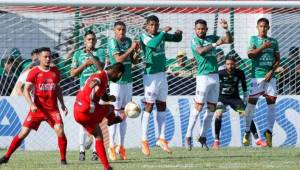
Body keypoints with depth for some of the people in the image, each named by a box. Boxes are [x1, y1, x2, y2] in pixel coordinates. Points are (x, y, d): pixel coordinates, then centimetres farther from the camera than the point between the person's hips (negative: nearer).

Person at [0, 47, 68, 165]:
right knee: (23, 133, -3)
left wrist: (62, 104, 15)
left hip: (53, 109, 2)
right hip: (37, 108, -2)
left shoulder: (55, 71, 8)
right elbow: (26, 90, -10)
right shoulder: (34, 72, -5)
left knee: (60, 131, -17)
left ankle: (63, 159, -4)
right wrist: (31, 104, -25)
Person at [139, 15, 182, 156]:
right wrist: (164, 32, -25)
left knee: (162, 107, 9)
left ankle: (161, 138, 14)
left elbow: (177, 39, 18)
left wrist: (179, 33, -4)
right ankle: (144, 140, -3)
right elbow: (153, 44, -31)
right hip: (151, 76, -7)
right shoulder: (144, 37, -10)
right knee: (149, 107, -6)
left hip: (162, 75, 7)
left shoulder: (161, 35, 8)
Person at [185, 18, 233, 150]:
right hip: (203, 76, -6)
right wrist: (215, 44, -19)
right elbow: (200, 51, -20)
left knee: (211, 108, 5)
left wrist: (226, 29, -1)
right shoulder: (195, 40, -1)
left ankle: (202, 136, 11)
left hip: (215, 76, 6)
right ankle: (188, 136, -5)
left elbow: (229, 40, 14)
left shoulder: (212, 38, 15)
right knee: (199, 106, -10)